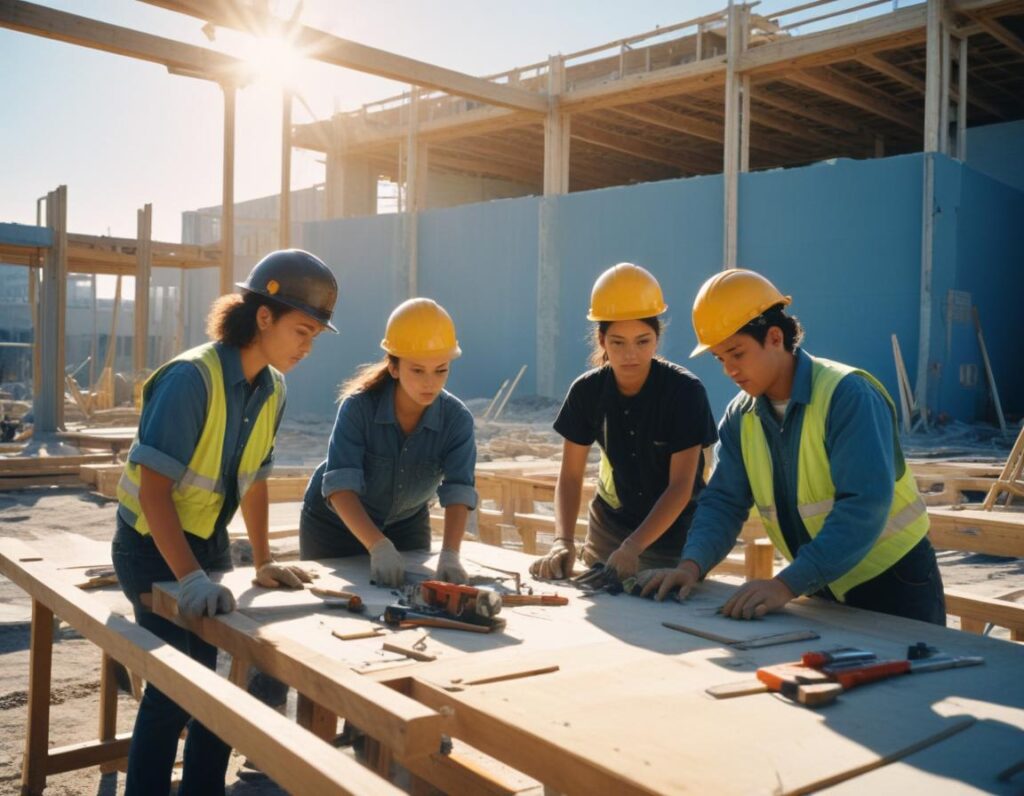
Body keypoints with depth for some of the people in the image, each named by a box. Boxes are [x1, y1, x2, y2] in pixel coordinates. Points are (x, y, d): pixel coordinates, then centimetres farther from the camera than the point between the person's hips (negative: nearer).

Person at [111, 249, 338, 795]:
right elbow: (153, 487, -28)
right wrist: (190, 577, -34)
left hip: (210, 544, 7)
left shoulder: (272, 391, -1)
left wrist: (263, 562, 8)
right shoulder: (191, 378, -24)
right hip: (153, 546, -7)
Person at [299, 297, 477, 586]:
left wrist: (449, 554, -45)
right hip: (334, 524, -2)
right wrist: (379, 547, -49)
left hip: (406, 526, 2)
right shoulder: (359, 407, -29)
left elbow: (458, 493, -29)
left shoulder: (457, 419, -22)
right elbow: (340, 486, -36)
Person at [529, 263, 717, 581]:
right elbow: (570, 476, -8)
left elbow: (681, 485, -23)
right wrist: (563, 541, -24)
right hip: (608, 530, 3)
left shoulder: (685, 391, -21)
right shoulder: (587, 391, -11)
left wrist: (632, 547, -34)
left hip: (675, 534, -3)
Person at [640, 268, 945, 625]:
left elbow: (864, 505, -31)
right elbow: (723, 501, -2)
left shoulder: (847, 394, -22)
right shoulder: (741, 417, 0)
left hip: (894, 585, -5)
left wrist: (787, 584, -38)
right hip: (823, 590, 6)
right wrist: (691, 565, -21)